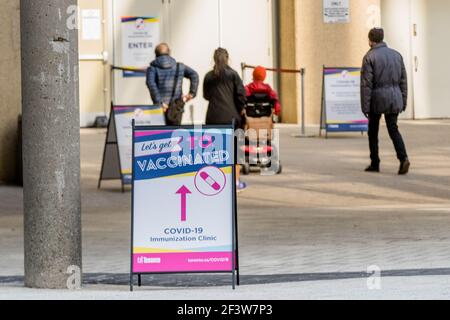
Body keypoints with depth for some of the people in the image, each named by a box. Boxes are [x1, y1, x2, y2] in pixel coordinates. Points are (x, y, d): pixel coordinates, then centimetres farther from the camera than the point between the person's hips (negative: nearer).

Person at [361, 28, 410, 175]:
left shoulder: (370, 57, -7)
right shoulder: (396, 55, 9)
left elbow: (366, 84, -11)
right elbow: (403, 81, 11)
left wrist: (365, 106, -9)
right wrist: (403, 102, 16)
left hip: (377, 99, -4)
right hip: (394, 97, 4)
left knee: (373, 131, 11)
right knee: (393, 130, 5)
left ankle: (375, 164, 14)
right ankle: (403, 158, -16)